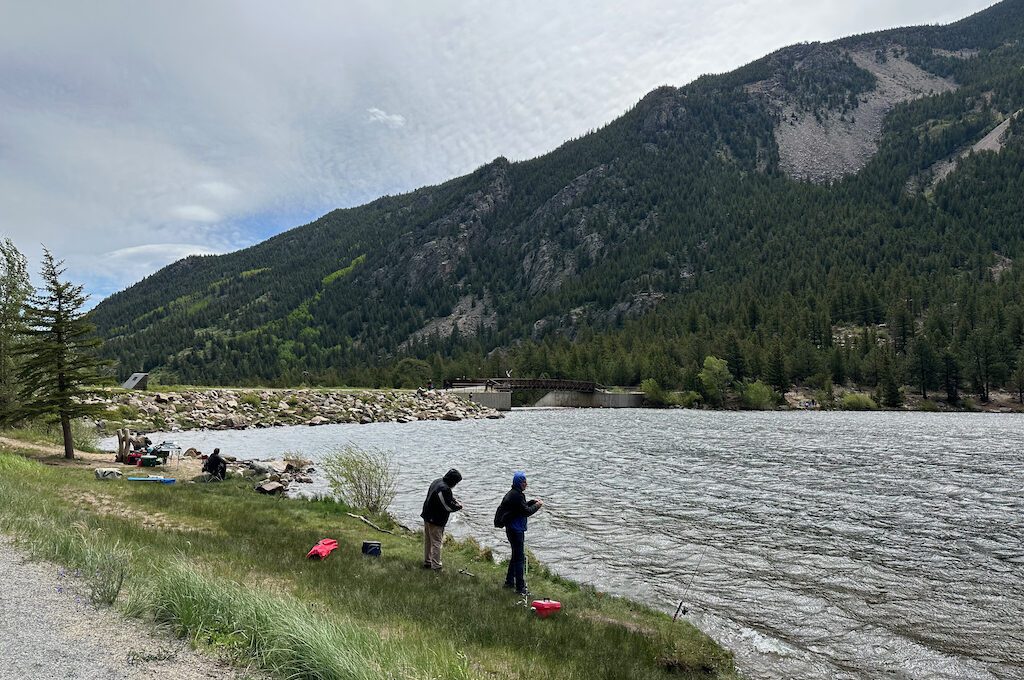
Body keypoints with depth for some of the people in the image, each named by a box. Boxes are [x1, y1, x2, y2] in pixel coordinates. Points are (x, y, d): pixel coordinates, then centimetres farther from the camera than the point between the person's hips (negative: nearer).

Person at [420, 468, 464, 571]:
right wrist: (459, 506, -4)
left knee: (428, 541, 20)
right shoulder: (444, 489, -28)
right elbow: (448, 507, -21)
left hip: (428, 517, 10)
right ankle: (436, 566, 4)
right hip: (436, 521, -10)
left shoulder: (436, 482, 4)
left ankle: (427, 562, 32)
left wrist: (455, 501, 5)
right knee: (436, 543, 0)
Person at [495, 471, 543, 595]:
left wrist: (532, 501, 11)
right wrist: (537, 506, -8)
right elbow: (526, 511, -22)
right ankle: (520, 587, -1)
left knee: (516, 556, 22)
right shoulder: (516, 495, -22)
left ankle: (509, 581, 32)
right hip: (516, 530, -11)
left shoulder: (513, 493, 11)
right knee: (520, 558, -5)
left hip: (512, 529, 11)